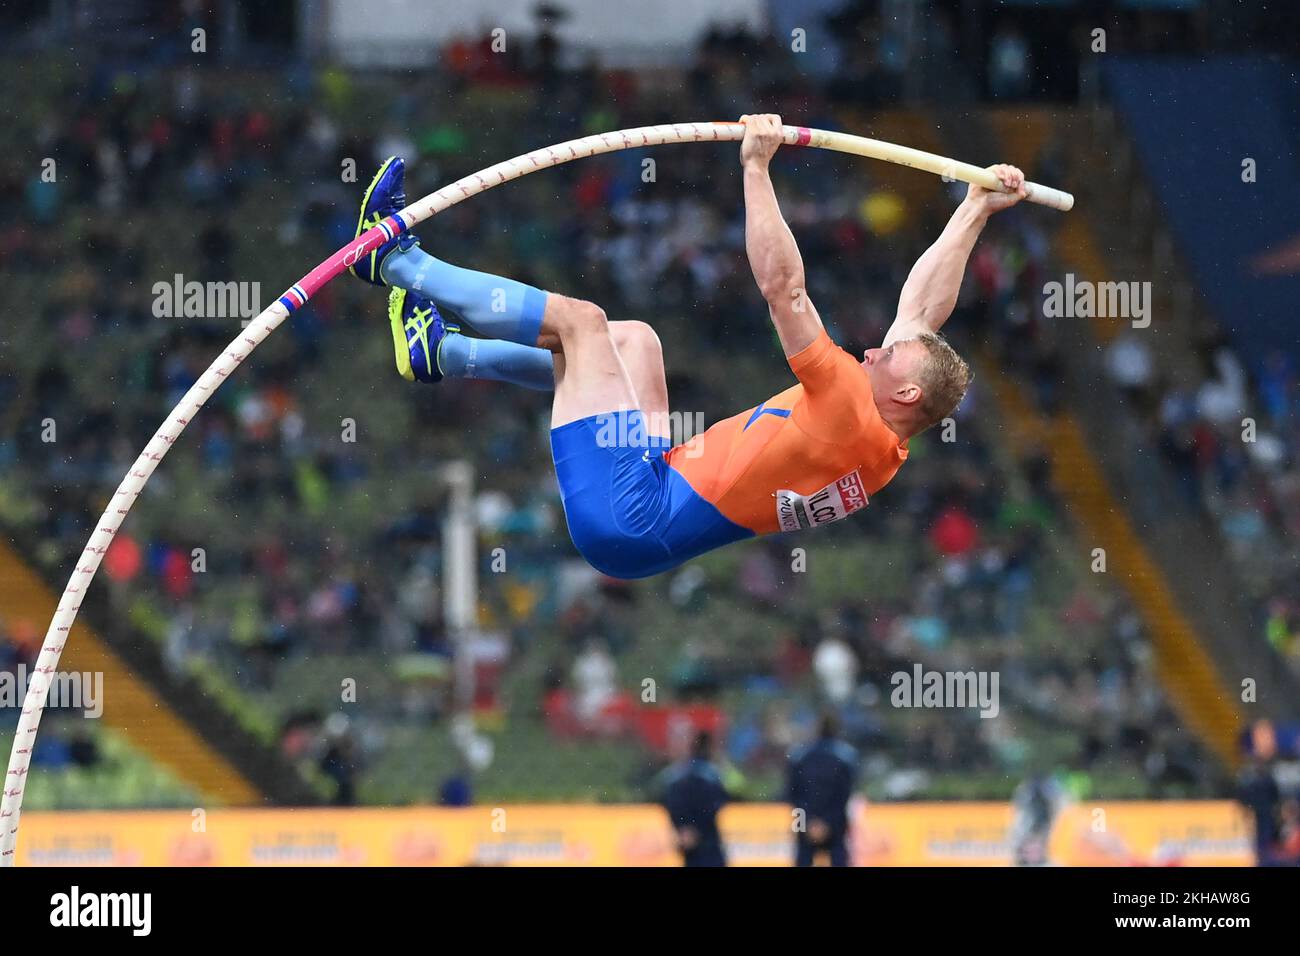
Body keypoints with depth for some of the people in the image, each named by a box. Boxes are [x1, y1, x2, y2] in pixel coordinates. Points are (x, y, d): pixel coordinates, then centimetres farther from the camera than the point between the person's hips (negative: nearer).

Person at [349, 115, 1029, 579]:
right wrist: (977, 210, 21)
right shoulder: (887, 448, 4)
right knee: (632, 339, 23)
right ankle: (442, 354, 32)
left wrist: (757, 166, -21)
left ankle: (395, 258, 11)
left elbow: (783, 288, -24)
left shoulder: (852, 414, -20)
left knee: (577, 319, -4)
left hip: (625, 521, -9)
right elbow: (922, 307, 16)